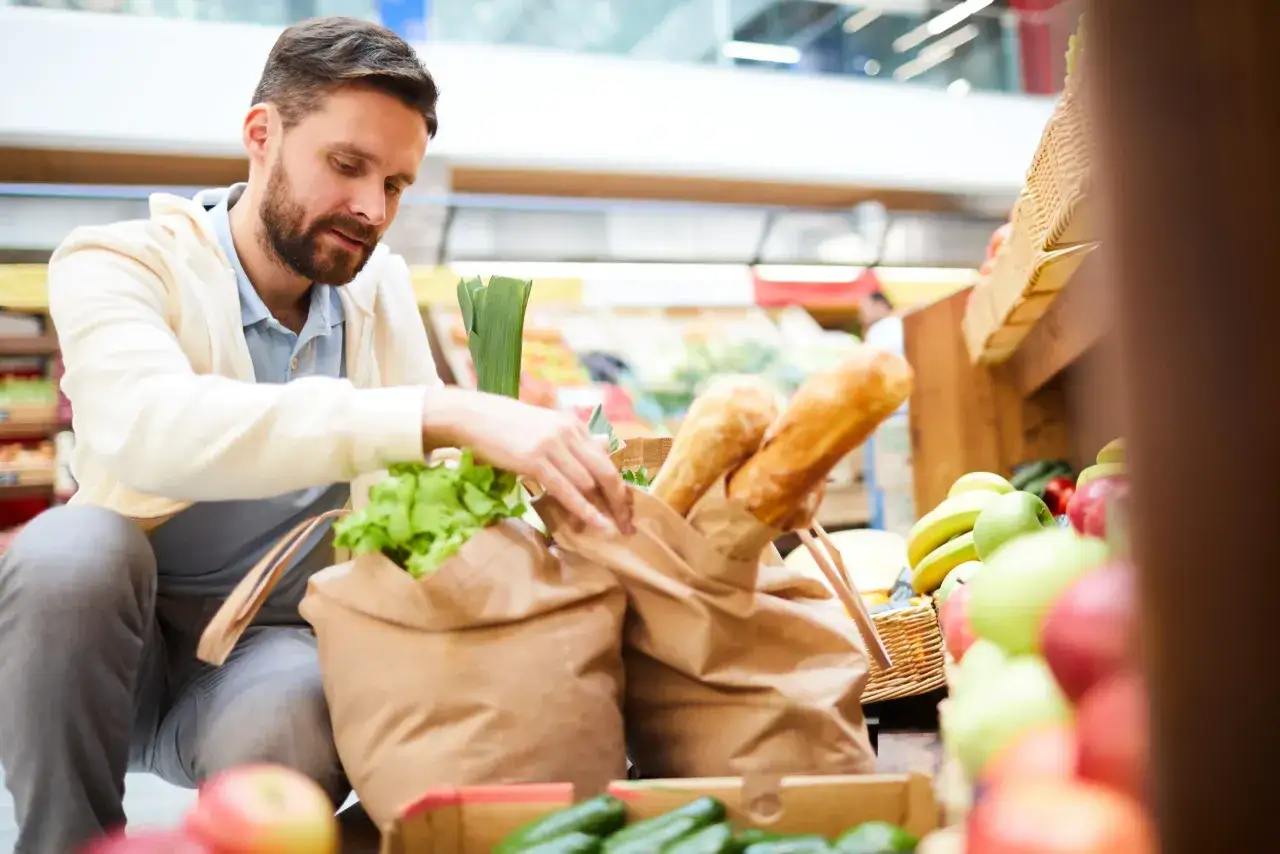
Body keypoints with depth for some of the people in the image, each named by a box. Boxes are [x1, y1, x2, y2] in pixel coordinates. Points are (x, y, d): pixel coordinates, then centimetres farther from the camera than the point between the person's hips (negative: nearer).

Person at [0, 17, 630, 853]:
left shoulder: (383, 289, 1)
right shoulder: (113, 265, -14)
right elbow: (155, 429, -37)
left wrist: (561, 481, -25)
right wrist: (441, 413, -48)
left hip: (277, 643, 1)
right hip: (112, 638, -1)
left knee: (285, 725, -32)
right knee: (70, 551, -33)